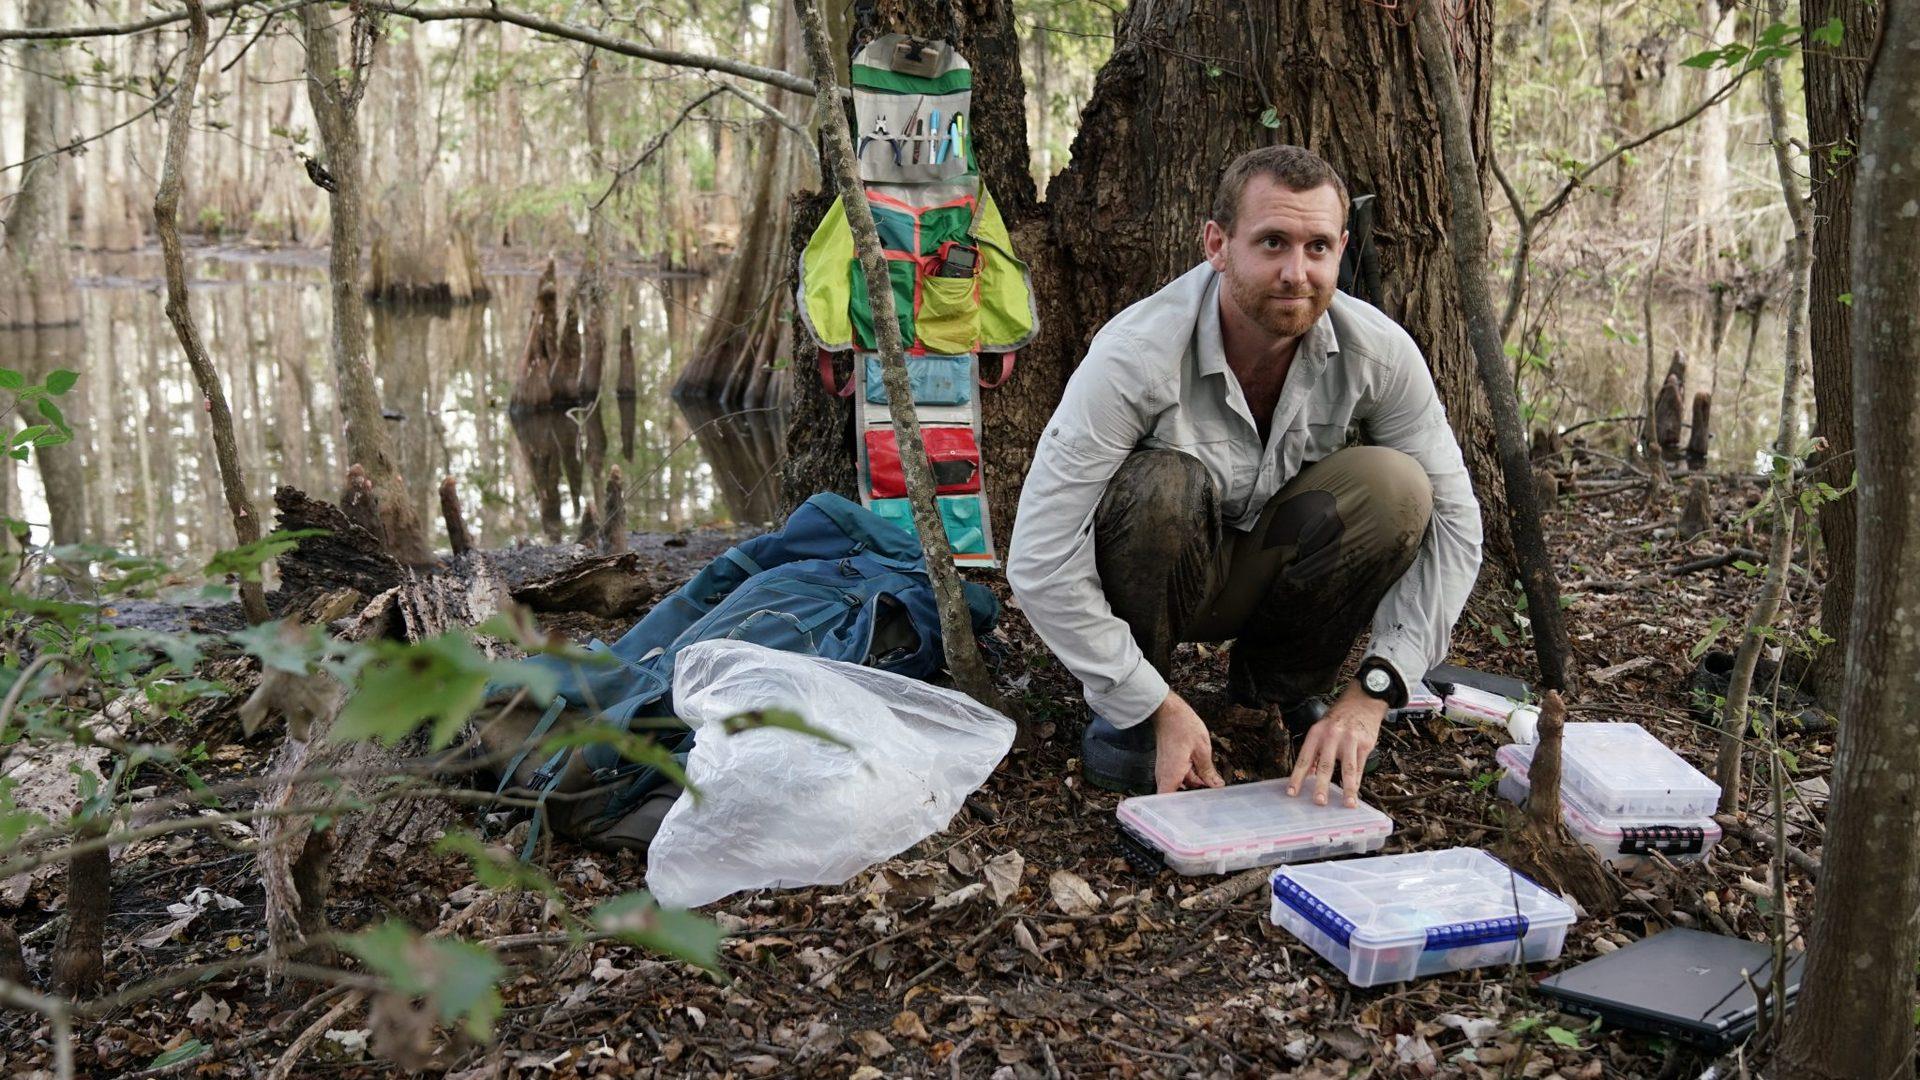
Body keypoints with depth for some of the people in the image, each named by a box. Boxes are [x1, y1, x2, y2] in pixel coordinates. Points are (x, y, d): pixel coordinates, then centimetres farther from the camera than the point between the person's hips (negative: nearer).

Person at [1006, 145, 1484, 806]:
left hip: (1267, 570, 3)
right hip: (1153, 575, -3)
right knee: (1161, 483, -36)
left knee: (1394, 485, -25)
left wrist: (1373, 691, -22)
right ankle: (1120, 715, -9)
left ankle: (1279, 681, 2)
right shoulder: (1135, 355, -31)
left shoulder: (1378, 351, -20)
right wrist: (1160, 709, -28)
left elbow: (1453, 521, -12)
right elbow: (1038, 562, -31)